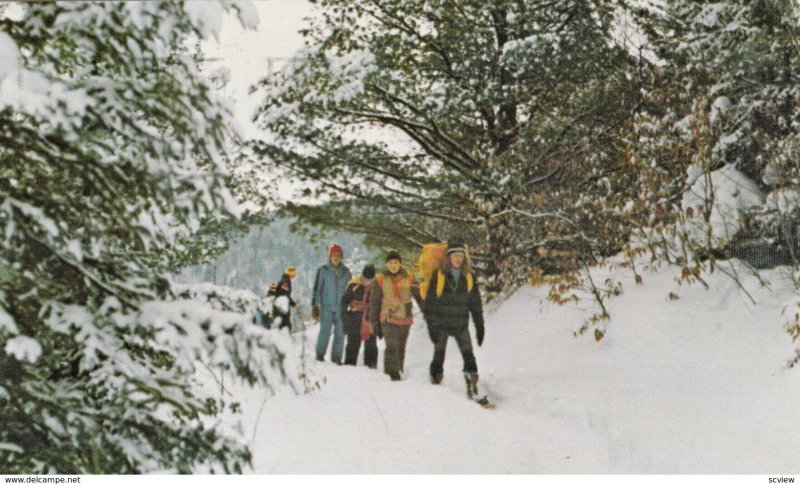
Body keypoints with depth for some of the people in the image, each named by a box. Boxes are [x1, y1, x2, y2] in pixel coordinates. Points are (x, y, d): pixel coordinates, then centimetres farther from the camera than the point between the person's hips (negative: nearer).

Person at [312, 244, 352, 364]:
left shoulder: (346, 272, 9)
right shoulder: (323, 271, 2)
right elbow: (316, 289, 2)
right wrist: (314, 306, -2)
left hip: (341, 307, 3)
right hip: (326, 306, -3)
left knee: (340, 332, 0)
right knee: (325, 330, -8)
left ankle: (336, 356, 9)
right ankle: (320, 354, 7)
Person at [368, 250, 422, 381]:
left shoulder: (409, 279, 4)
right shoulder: (380, 280, 1)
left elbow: (420, 297, 8)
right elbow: (374, 303, 5)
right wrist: (375, 322, 3)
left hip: (405, 319, 3)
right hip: (388, 319, -2)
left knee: (401, 348, 12)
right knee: (392, 346, -19)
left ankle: (398, 372, 27)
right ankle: (393, 373, -22)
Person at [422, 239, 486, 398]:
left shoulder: (469, 277, 3)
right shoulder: (438, 276, -6)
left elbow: (475, 304, 9)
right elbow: (430, 302, -6)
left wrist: (479, 326, 6)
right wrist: (431, 325, -11)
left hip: (461, 325, 2)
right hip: (441, 325, -2)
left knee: (469, 356, -5)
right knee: (439, 357, 5)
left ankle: (472, 385, -3)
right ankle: (435, 385, 16)